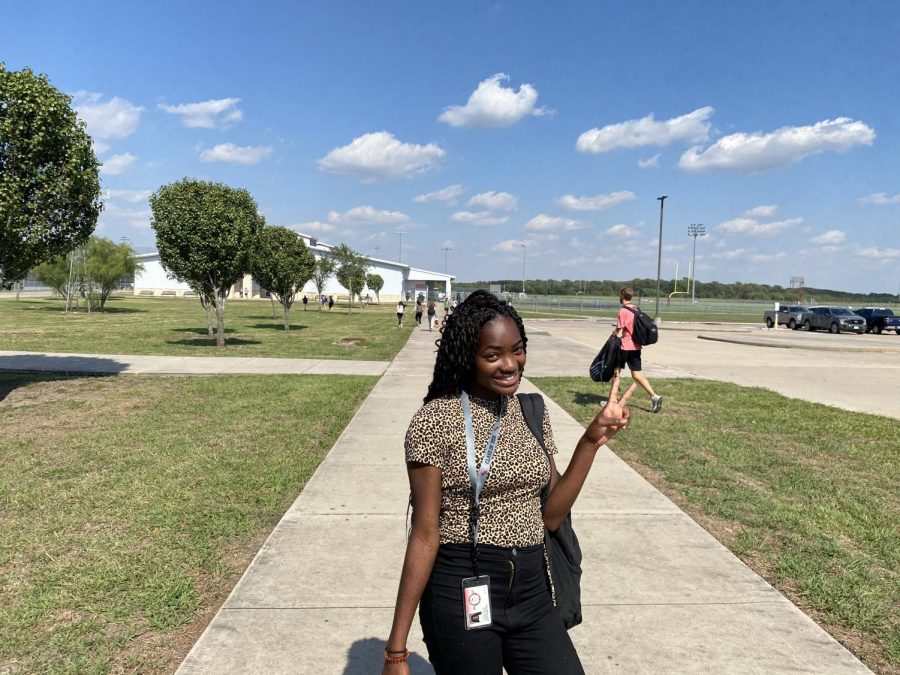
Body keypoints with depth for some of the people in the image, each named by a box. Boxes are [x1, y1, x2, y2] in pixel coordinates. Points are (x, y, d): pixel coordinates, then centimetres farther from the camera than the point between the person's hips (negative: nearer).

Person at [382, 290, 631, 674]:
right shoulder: (435, 420, -12)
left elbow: (551, 516, 4)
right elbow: (425, 534, -12)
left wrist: (592, 439, -4)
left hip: (532, 593, 5)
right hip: (462, 595, -5)